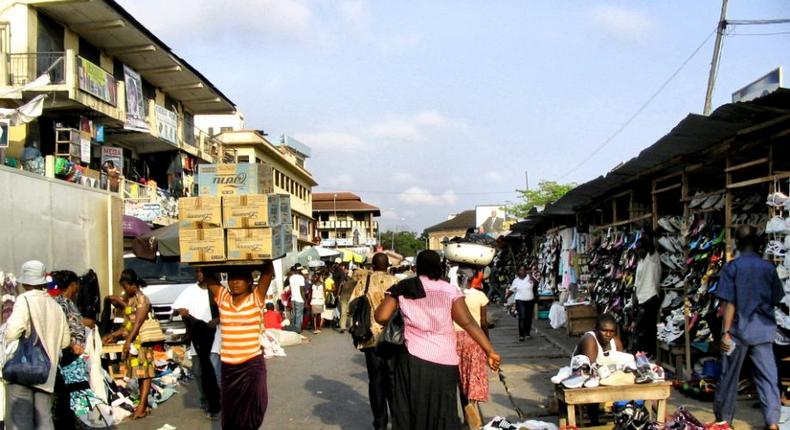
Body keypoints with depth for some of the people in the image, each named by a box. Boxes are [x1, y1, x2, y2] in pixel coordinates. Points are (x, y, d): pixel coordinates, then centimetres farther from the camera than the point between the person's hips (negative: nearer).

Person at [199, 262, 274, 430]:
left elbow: (268, 271, -13)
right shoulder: (223, 297, 4)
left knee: (251, 414, -1)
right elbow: (207, 276, 5)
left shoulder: (256, 297, -5)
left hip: (252, 365, -4)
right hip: (228, 366, 4)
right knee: (229, 414, 15)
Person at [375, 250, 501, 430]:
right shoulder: (450, 291, -1)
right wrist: (490, 351, -10)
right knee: (443, 414, 12)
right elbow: (468, 323, -10)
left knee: (410, 412, 15)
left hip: (413, 359, 1)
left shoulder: (403, 289, 3)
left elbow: (381, 317, -2)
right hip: (444, 362, 0)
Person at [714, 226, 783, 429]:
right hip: (763, 331, 2)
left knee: (729, 376, 9)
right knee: (768, 377, 6)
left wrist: (725, 332, -9)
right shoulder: (768, 268, 1)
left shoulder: (732, 267, -8)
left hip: (739, 330, -2)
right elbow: (776, 300, 9)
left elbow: (729, 303, -12)